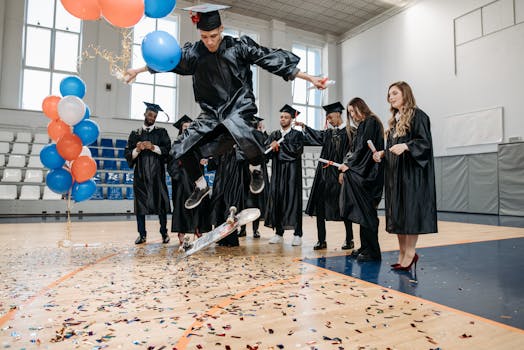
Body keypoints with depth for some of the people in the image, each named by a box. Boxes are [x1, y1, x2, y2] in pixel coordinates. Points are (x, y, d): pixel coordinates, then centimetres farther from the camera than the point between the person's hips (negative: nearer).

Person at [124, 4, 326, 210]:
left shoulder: (239, 46, -8)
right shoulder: (194, 53, -1)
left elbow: (272, 60, -8)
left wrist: (310, 78, -7)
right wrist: (137, 70, 22)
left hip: (239, 107, -4)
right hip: (211, 112, 4)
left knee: (238, 130, -38)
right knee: (183, 151, -3)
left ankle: (256, 168, -6)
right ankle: (201, 186, 24)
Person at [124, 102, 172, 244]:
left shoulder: (161, 132, 10)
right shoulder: (135, 133, 14)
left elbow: (167, 149, -2)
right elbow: (128, 154, 8)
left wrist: (153, 147, -14)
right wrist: (137, 149, -10)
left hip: (157, 173, -1)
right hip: (140, 173, 2)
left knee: (160, 203, -1)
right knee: (140, 204, 1)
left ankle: (164, 233, 7)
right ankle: (142, 234, 9)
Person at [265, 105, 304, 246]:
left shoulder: (297, 134, 4)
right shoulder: (274, 135, 16)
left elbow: (297, 150, -13)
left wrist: (279, 145, -13)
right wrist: (272, 148, -15)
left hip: (292, 172, -4)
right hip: (277, 172, 4)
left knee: (293, 200, -5)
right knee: (277, 199, 2)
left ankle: (297, 235, 1)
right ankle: (279, 233, 11)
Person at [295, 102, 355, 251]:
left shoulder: (350, 132, -3)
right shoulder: (329, 133, 17)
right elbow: (317, 136, 3)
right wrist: (304, 126, -9)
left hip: (339, 174, -6)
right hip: (324, 174, 6)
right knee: (320, 207, 3)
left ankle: (349, 240, 20)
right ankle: (321, 240, 12)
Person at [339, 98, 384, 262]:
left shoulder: (371, 122, -7)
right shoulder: (363, 125, 21)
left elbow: (363, 148, -15)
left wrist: (348, 164, -9)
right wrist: (347, 165, 6)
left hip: (368, 174, -9)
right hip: (362, 173, 9)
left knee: (366, 213, -7)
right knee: (365, 212, 10)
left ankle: (372, 252, 0)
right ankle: (365, 248, 18)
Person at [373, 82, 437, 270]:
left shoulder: (417, 115, -4)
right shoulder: (395, 120, 19)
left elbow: (425, 142, -14)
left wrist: (405, 146, -29)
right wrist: (382, 154, 5)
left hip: (411, 172, -8)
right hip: (394, 173, 8)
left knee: (410, 211, -7)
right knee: (396, 213, 6)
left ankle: (410, 253, 2)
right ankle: (403, 253, 14)